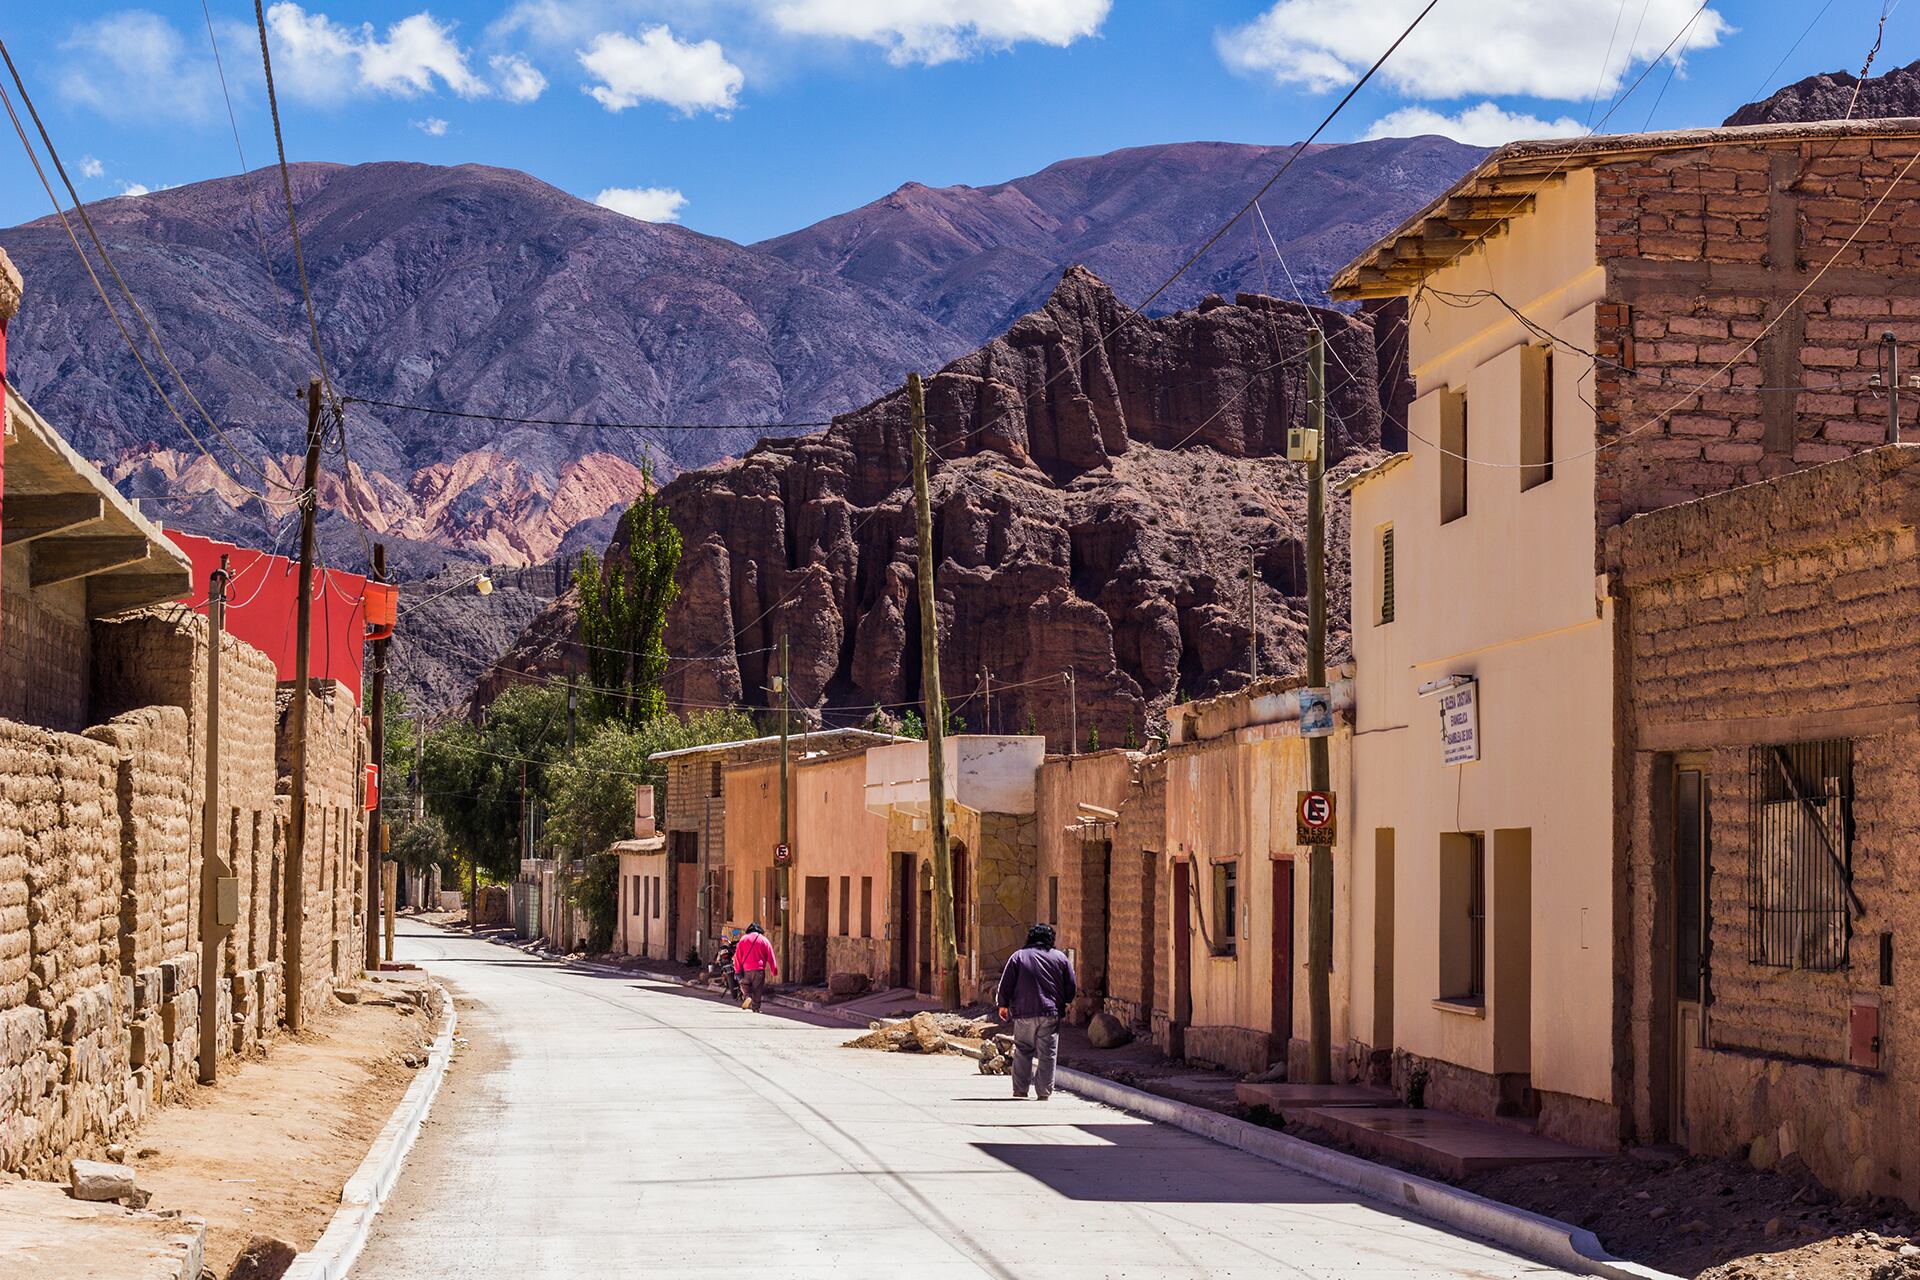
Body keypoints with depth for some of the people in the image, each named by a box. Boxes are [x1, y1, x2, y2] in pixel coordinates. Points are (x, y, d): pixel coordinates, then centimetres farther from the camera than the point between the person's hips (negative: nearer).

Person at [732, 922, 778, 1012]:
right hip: (759, 969, 0)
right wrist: (774, 971, 12)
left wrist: (737, 970, 6)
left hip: (746, 969, 0)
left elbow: (738, 955, 3)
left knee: (744, 984, 19)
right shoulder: (764, 940, 6)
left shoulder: (743, 939, 6)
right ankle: (756, 1008, 4)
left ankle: (748, 996, -8)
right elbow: (771, 957, 7)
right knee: (757, 989, 7)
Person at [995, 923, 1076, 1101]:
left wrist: (1003, 1005, 13)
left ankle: (1020, 1092, 8)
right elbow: (1071, 987, 8)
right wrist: (1063, 1003, 25)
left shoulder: (1018, 956, 4)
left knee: (1022, 1053, 8)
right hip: (1051, 1014, 0)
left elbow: (1005, 985, 2)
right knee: (1047, 1055, 2)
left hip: (1023, 1014, 0)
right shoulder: (1060, 958, 7)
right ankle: (1044, 1094, 0)